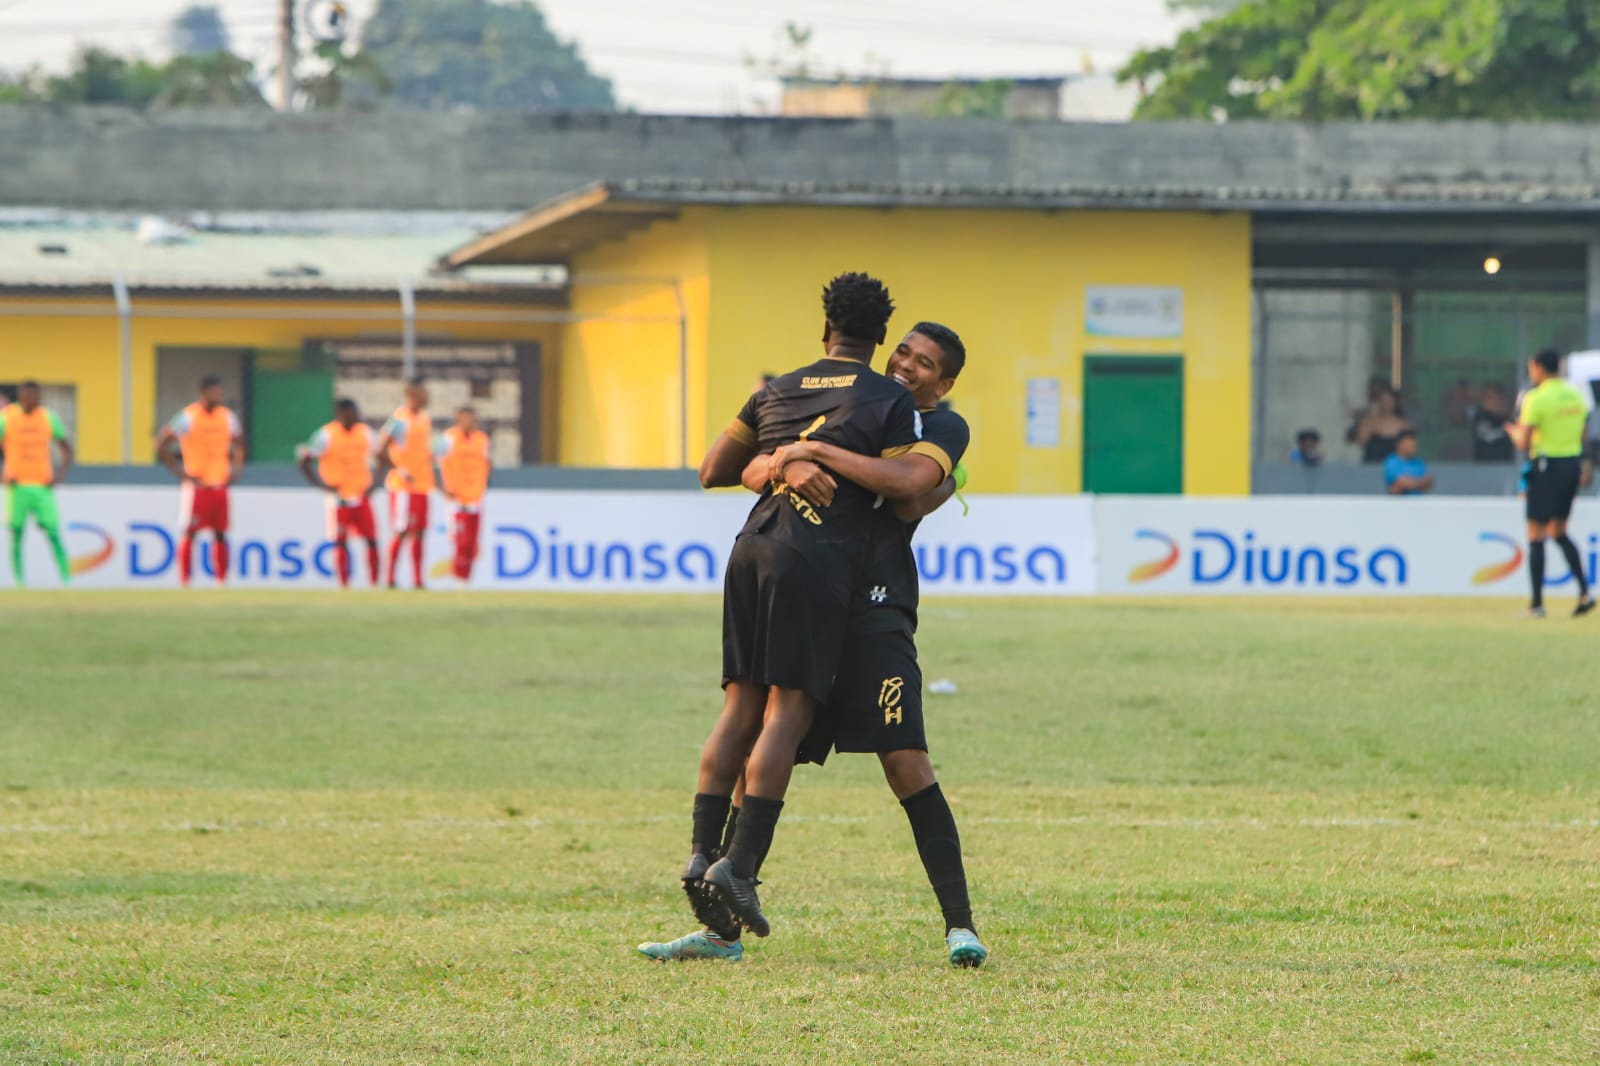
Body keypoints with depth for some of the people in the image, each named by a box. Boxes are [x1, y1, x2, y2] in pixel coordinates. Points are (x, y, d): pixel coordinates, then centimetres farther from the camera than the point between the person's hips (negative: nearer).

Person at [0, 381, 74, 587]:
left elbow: (67, 449, 14)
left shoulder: (48, 417, 5)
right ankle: (20, 581, 4)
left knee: (54, 534, -7)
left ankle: (67, 581, -9)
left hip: (43, 485, 1)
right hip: (17, 485, -1)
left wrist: (61, 474, -1)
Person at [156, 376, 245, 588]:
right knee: (189, 533, -5)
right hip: (196, 486, -5)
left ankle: (222, 582, 11)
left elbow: (239, 445, 23)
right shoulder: (188, 417, -8)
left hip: (220, 485, 5)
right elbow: (161, 446, -8)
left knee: (220, 534, 6)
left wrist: (235, 468, 7)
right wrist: (180, 472, -11)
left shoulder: (227, 417, 8)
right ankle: (184, 583, -1)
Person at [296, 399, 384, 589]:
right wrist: (322, 485, -13)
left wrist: (373, 484, 4)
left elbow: (380, 459, 19)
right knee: (340, 542, -4)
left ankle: (376, 584, 4)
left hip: (362, 495, 4)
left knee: (372, 540, -1)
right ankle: (344, 585, 2)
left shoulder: (366, 432, 6)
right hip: (339, 498, -4)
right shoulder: (326, 435, -8)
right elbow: (304, 462, -6)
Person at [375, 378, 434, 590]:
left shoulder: (425, 418, 13)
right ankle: (391, 578, -2)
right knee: (401, 532, -7)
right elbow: (381, 449, -15)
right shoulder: (400, 419, -12)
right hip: (403, 485, -8)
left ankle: (418, 580, 11)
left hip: (422, 484, 8)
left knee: (419, 533, 7)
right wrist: (399, 471, -18)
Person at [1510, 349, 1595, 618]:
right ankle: (1584, 592, 4)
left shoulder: (1537, 398, -13)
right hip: (1573, 463, 7)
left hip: (1547, 466, -7)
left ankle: (1537, 603, 0)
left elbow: (1524, 443, -15)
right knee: (1558, 532, 18)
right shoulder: (1576, 396, 8)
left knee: (1536, 535, 2)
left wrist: (1515, 431, 8)